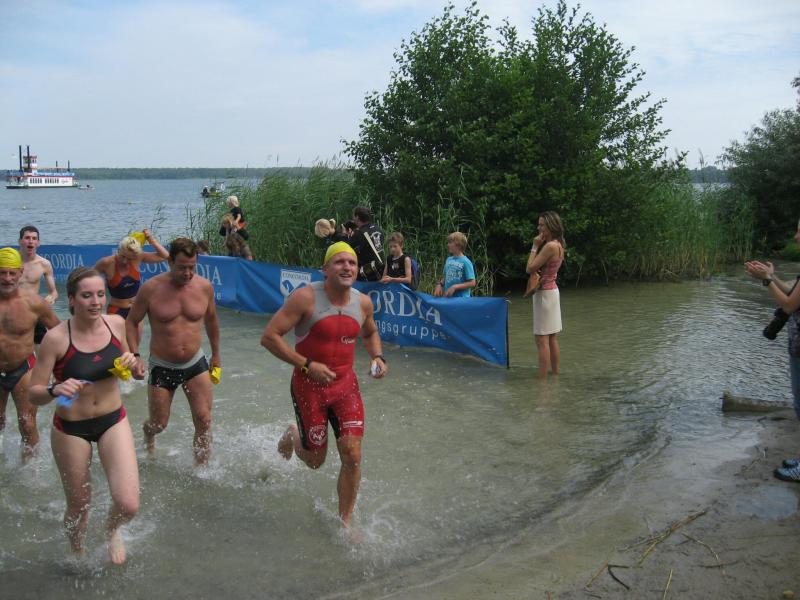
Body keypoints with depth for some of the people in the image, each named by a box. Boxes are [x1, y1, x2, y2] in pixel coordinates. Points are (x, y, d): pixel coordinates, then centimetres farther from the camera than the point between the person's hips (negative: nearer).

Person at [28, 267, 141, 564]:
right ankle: (78, 553, 48)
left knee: (128, 505, -11)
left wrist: (134, 364, -13)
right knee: (79, 507, 14)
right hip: (70, 430, -2)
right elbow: (33, 393, -14)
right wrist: (55, 390, -35)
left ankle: (112, 529, 27)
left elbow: (138, 375, 10)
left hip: (113, 422, 2)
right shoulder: (56, 338, -18)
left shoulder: (116, 324, -7)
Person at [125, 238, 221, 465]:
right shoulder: (151, 288, -13)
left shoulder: (204, 286, -5)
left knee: (204, 421, -7)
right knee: (159, 424, 11)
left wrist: (216, 355, 18)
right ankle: (148, 434, 48)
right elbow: (131, 322, -1)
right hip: (162, 367, -1)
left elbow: (211, 320, 13)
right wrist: (135, 355, -12)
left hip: (195, 364, 2)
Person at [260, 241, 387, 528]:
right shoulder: (305, 297, -18)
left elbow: (370, 334, 21)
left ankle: (344, 522, 16)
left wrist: (377, 357, 0)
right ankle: (293, 436, 46)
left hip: (346, 384, 4)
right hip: (309, 385, -4)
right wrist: (307, 365, -24)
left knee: (352, 457, -4)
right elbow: (269, 337, -19)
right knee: (315, 461, 10)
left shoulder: (363, 302, -1)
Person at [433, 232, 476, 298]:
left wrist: (455, 287, -18)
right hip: (447, 298, 6)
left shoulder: (466, 262, -11)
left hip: (461, 299, -6)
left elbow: (472, 283, -12)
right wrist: (439, 284, 1)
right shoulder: (448, 260, 10)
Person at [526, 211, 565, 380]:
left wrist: (535, 247, -12)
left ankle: (542, 378, -5)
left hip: (544, 293, -10)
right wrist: (538, 246, 3)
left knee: (542, 339, -7)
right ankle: (556, 372, 21)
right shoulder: (558, 245, 9)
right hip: (552, 290, 10)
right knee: (552, 338, 15)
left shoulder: (550, 246, -20)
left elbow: (530, 269, -18)